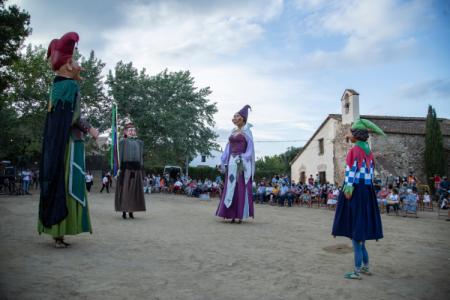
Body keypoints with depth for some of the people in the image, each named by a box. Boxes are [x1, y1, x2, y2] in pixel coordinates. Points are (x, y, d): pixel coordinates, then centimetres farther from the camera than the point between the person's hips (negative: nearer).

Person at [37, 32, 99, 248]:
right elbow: (74, 118, -18)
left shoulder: (56, 87, 15)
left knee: (55, 183, 11)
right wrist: (90, 129, -6)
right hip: (69, 143, -9)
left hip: (54, 143, 9)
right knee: (67, 186, -6)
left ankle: (55, 231, 18)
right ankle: (60, 234, -3)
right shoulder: (70, 86, -11)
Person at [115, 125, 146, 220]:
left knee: (134, 190, 3)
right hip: (125, 167, -3)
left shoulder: (139, 142, 19)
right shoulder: (122, 141, 8)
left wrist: (140, 167, 9)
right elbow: (119, 155, 2)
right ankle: (124, 212, 0)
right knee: (124, 190, -3)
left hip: (136, 169, 3)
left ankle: (131, 212, 9)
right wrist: (119, 168, -7)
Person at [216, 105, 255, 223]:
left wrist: (244, 159, -21)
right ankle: (232, 214, 8)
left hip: (242, 163, -6)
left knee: (241, 188, -4)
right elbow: (228, 147, 16)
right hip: (232, 162, 6)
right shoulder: (233, 131, 17)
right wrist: (223, 162, 8)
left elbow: (250, 147, -7)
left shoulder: (247, 131, 0)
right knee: (230, 188, 3)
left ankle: (241, 215, 1)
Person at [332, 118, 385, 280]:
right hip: (367, 190, 9)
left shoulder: (354, 150, -12)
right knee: (360, 230, 17)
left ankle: (357, 271, 2)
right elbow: (370, 171, 14)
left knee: (355, 231, -4)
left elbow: (351, 171, -17)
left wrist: (348, 189, -16)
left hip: (355, 189, -9)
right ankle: (366, 267, 26)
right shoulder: (368, 151, 12)